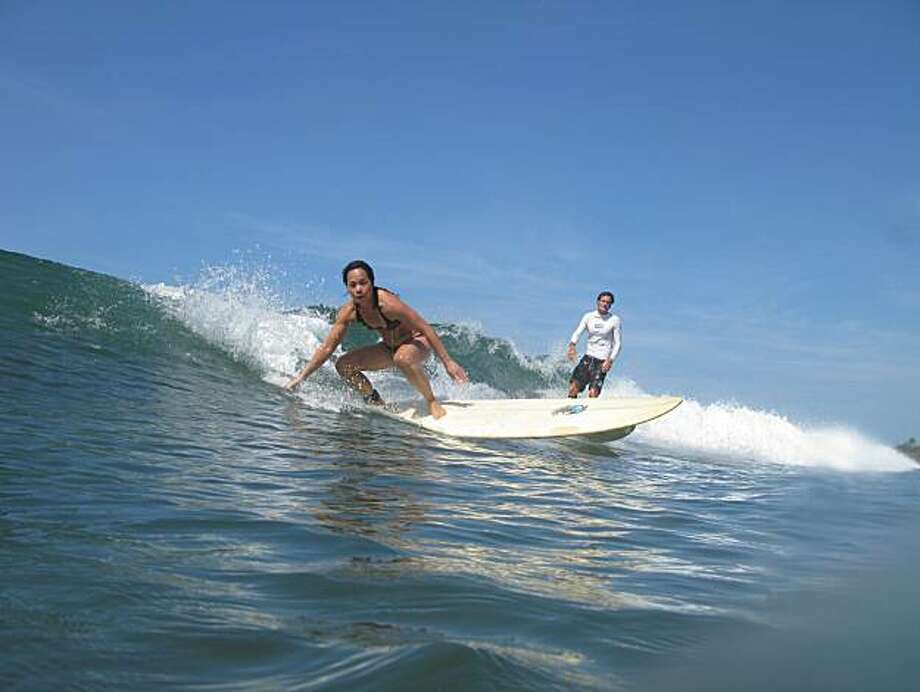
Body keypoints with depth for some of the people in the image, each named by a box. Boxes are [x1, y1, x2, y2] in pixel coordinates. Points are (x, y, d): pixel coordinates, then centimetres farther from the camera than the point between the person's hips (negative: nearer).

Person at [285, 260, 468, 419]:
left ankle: (432, 402, -19)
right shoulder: (348, 312, -15)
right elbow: (327, 348, -6)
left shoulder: (387, 302, -33)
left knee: (403, 358, -41)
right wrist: (300, 377, -8)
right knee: (344, 365, -5)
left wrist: (448, 362, -26)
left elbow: (425, 328, -26)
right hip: (390, 347, 6)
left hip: (418, 342, -6)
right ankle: (379, 407, 7)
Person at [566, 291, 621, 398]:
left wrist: (610, 360, -16)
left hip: (602, 361, -3)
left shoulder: (614, 320, -1)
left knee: (593, 393, -15)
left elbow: (617, 344, -2)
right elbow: (577, 332, -3)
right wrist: (572, 345, -25)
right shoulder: (589, 316, 6)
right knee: (573, 389, -4)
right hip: (588, 357, 3)